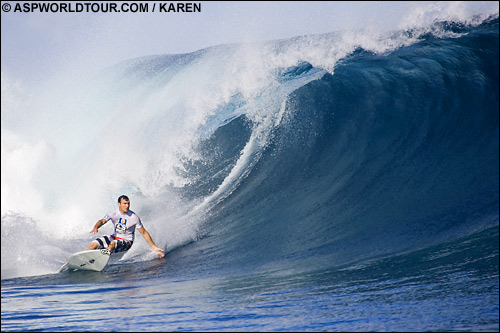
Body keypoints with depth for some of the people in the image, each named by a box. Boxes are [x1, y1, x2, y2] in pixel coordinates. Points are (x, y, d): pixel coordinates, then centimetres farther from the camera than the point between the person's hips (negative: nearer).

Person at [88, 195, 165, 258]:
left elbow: (144, 233, -9)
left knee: (113, 243, -35)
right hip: (115, 237, 4)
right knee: (94, 244, -9)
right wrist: (95, 228, -47)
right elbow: (102, 221, -22)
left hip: (126, 241, -4)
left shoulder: (134, 217, -15)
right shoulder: (114, 213, -9)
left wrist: (154, 247, -10)